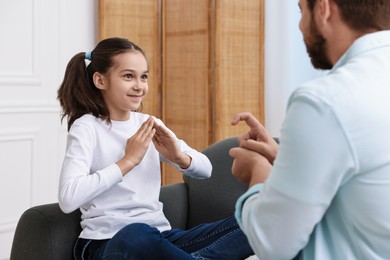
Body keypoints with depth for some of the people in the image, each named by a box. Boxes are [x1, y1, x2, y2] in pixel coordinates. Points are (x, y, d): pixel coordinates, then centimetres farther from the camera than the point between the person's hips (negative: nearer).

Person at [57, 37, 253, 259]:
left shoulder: (150, 124, 12)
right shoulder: (86, 127, -5)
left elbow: (205, 170, 15)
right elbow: (68, 199, -21)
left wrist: (178, 156, -7)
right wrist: (129, 160, -18)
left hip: (160, 236, 6)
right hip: (108, 242, -6)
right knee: (135, 234, -42)